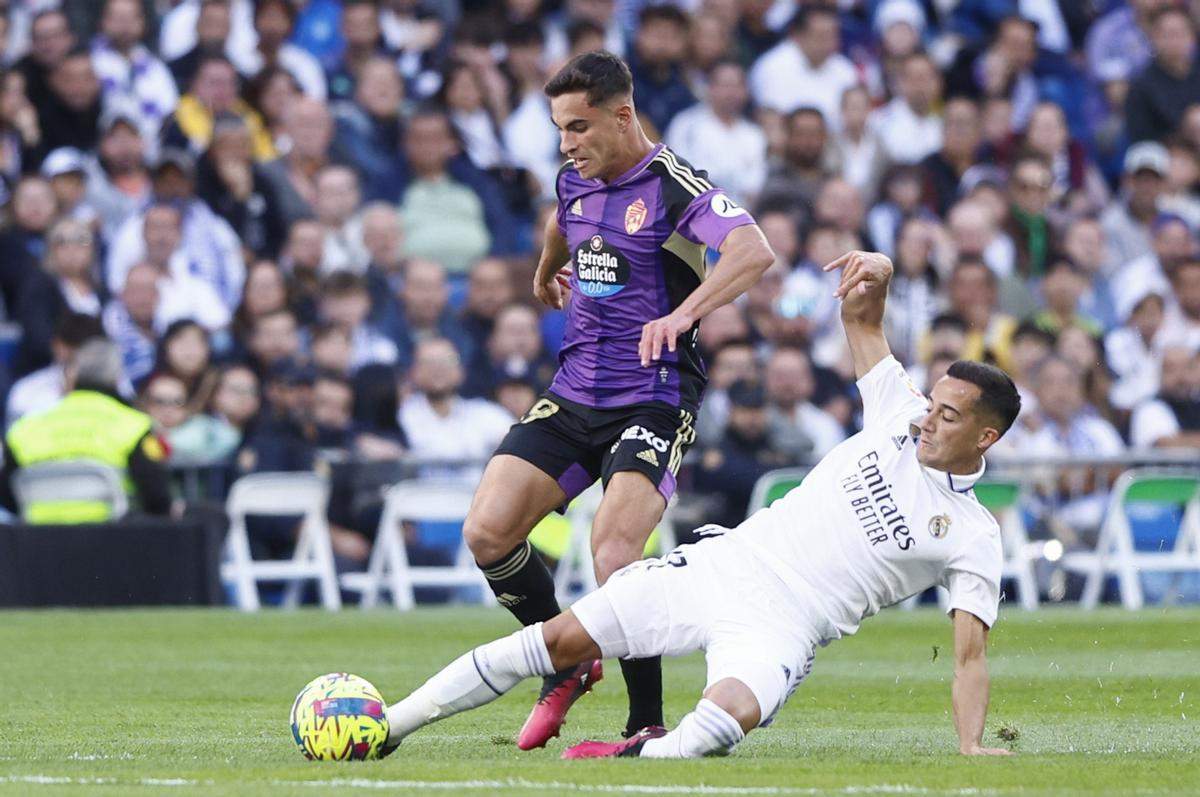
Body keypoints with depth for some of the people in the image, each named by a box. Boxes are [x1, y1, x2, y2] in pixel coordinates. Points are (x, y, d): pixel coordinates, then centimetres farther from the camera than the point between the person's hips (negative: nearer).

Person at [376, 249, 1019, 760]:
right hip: (722, 563, 4)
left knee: (732, 713, -41)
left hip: (777, 628, -4)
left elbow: (970, 652, -5)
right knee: (563, 637, -2)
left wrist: (972, 746, -18)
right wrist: (874, 276, -4)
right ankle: (392, 724, 3)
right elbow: (863, 324, 18)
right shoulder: (903, 417, 8)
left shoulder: (973, 538, -3)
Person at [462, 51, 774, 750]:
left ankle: (648, 729, -12)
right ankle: (568, 664, 14)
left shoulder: (672, 187, -14)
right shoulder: (576, 181, 9)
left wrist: (683, 313, -44)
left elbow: (755, 252, -32)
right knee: (487, 532, -9)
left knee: (614, 550, -25)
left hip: (654, 399, -7)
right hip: (573, 395, 7)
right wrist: (547, 273, 48)